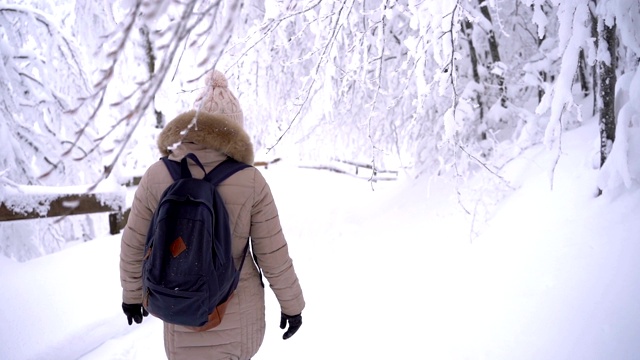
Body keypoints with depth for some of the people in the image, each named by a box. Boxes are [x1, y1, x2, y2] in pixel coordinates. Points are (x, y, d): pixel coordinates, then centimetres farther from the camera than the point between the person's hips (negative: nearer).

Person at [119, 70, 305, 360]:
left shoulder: (157, 176, -14)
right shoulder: (251, 181, -18)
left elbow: (134, 244, -4)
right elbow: (273, 254, -12)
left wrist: (132, 292, 13)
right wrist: (291, 303, 2)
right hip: (240, 309, 0)